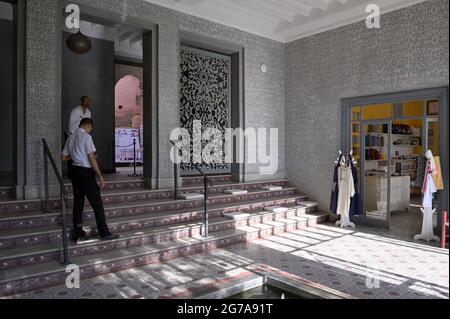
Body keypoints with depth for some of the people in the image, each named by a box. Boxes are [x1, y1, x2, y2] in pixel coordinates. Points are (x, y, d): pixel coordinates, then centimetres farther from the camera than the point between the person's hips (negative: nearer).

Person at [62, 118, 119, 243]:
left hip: (74, 171, 8)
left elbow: (64, 157, 17)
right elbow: (91, 158, -16)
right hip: (85, 172, -8)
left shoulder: (71, 137, 12)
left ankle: (79, 235, 16)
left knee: (78, 203, 11)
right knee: (97, 204, 0)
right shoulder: (86, 136, -11)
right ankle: (104, 233, 7)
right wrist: (100, 176, -14)